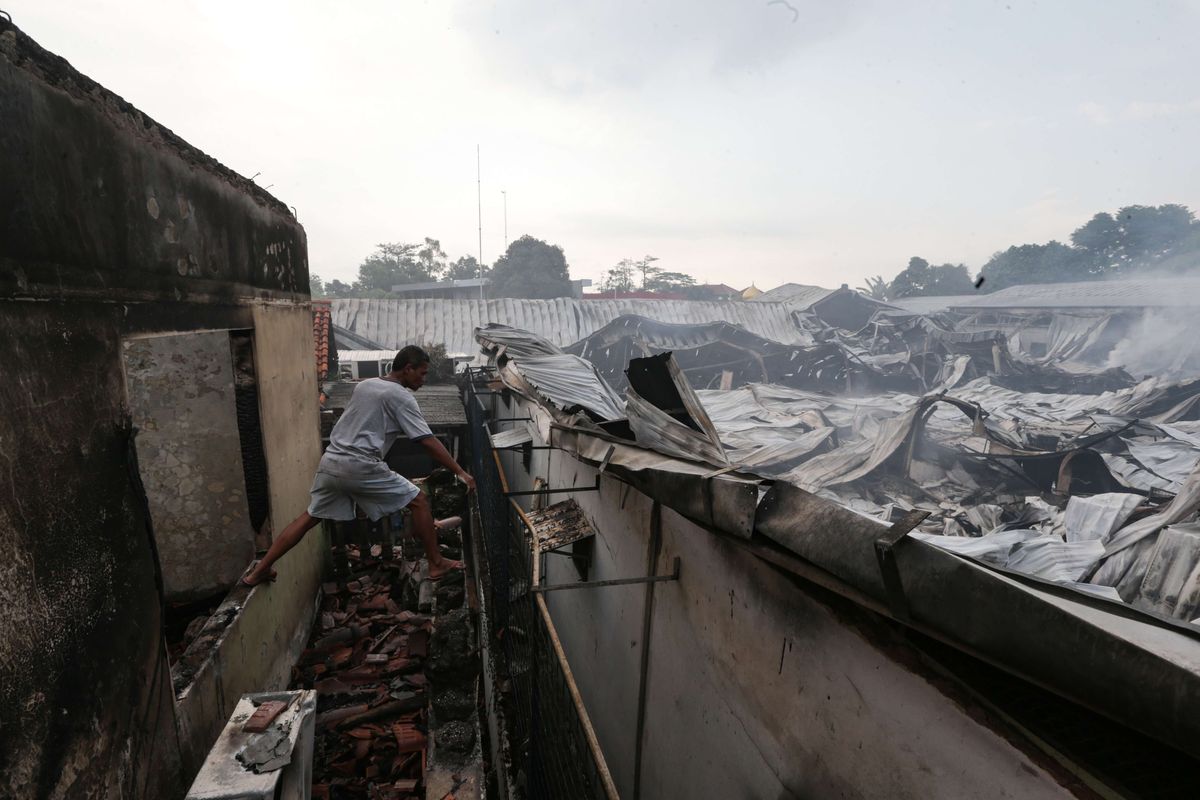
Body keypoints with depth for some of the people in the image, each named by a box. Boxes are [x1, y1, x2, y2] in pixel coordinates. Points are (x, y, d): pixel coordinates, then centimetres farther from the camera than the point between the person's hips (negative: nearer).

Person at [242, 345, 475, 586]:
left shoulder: (364, 385, 16)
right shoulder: (401, 397, -7)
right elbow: (429, 442, -11)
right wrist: (460, 472, -9)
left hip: (330, 462, 8)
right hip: (360, 467, -8)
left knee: (310, 517, 22)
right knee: (419, 502, 1)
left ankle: (258, 571, 28)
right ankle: (437, 563, 6)